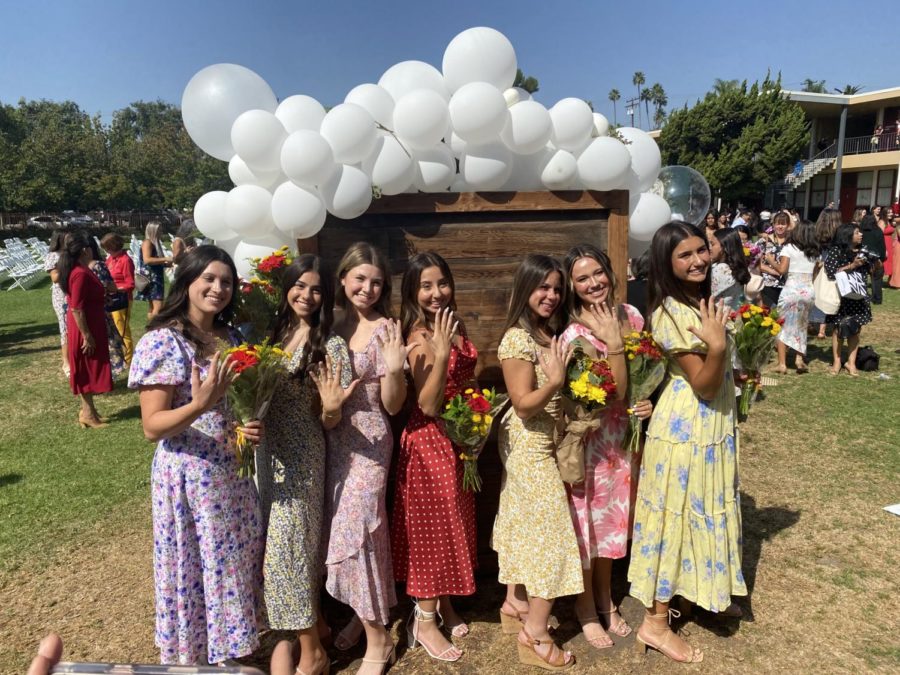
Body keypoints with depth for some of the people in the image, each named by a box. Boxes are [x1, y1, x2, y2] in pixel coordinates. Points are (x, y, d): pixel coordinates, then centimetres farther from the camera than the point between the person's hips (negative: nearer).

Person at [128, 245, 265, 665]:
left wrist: (253, 425, -5)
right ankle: (195, 656, 33)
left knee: (234, 564, 19)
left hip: (232, 472, 7)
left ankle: (230, 648, 41)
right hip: (188, 477, -7)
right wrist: (200, 404, -35)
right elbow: (152, 426, -18)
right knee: (198, 569, 10)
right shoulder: (162, 342, -17)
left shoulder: (229, 337, 4)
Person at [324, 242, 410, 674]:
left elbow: (392, 406, -13)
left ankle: (378, 638, 16)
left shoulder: (386, 330, -12)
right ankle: (361, 613, 36)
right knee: (341, 528, 14)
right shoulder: (333, 325, 3)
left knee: (357, 530, -2)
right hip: (332, 440, 6)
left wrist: (394, 369, -28)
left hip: (368, 442, -5)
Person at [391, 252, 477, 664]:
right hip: (430, 442, -8)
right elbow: (428, 405, -25)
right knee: (432, 524, 3)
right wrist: (440, 353, -33)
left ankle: (445, 605, 35)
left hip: (458, 440, 8)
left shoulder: (454, 328, 6)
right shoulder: (420, 336, -18)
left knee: (453, 522, 18)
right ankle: (424, 620, 19)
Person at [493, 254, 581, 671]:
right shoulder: (518, 338, -20)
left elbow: (562, 392, 12)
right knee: (551, 530, -3)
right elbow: (524, 404, -22)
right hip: (530, 446, -9)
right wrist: (555, 380, -34)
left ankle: (514, 605, 36)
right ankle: (535, 636, 10)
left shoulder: (549, 332, 7)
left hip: (536, 444, 9)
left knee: (526, 525, 18)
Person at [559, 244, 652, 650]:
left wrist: (650, 401, -9)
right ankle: (586, 607, 30)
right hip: (589, 437, -6)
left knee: (614, 517, 19)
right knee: (587, 519, 9)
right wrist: (613, 341, -31)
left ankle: (606, 599, 39)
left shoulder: (630, 315, -3)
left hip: (623, 434, 6)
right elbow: (616, 392, -25)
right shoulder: (574, 334, -21)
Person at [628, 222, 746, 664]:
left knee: (701, 513, 21)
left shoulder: (700, 302, 6)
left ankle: (703, 595, 40)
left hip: (710, 423, 9)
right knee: (680, 515, 0)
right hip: (688, 426, -9)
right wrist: (717, 345, -36)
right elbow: (703, 385, -25)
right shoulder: (673, 313, -23)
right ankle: (655, 624, 14)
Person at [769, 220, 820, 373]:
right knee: (801, 326, 20)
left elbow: (782, 270, -12)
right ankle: (800, 358, 12)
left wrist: (771, 261, 4)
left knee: (783, 326, 4)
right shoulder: (814, 252, 11)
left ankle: (782, 363, 2)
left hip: (791, 290, -4)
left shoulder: (789, 247, -6)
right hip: (808, 291, 5)